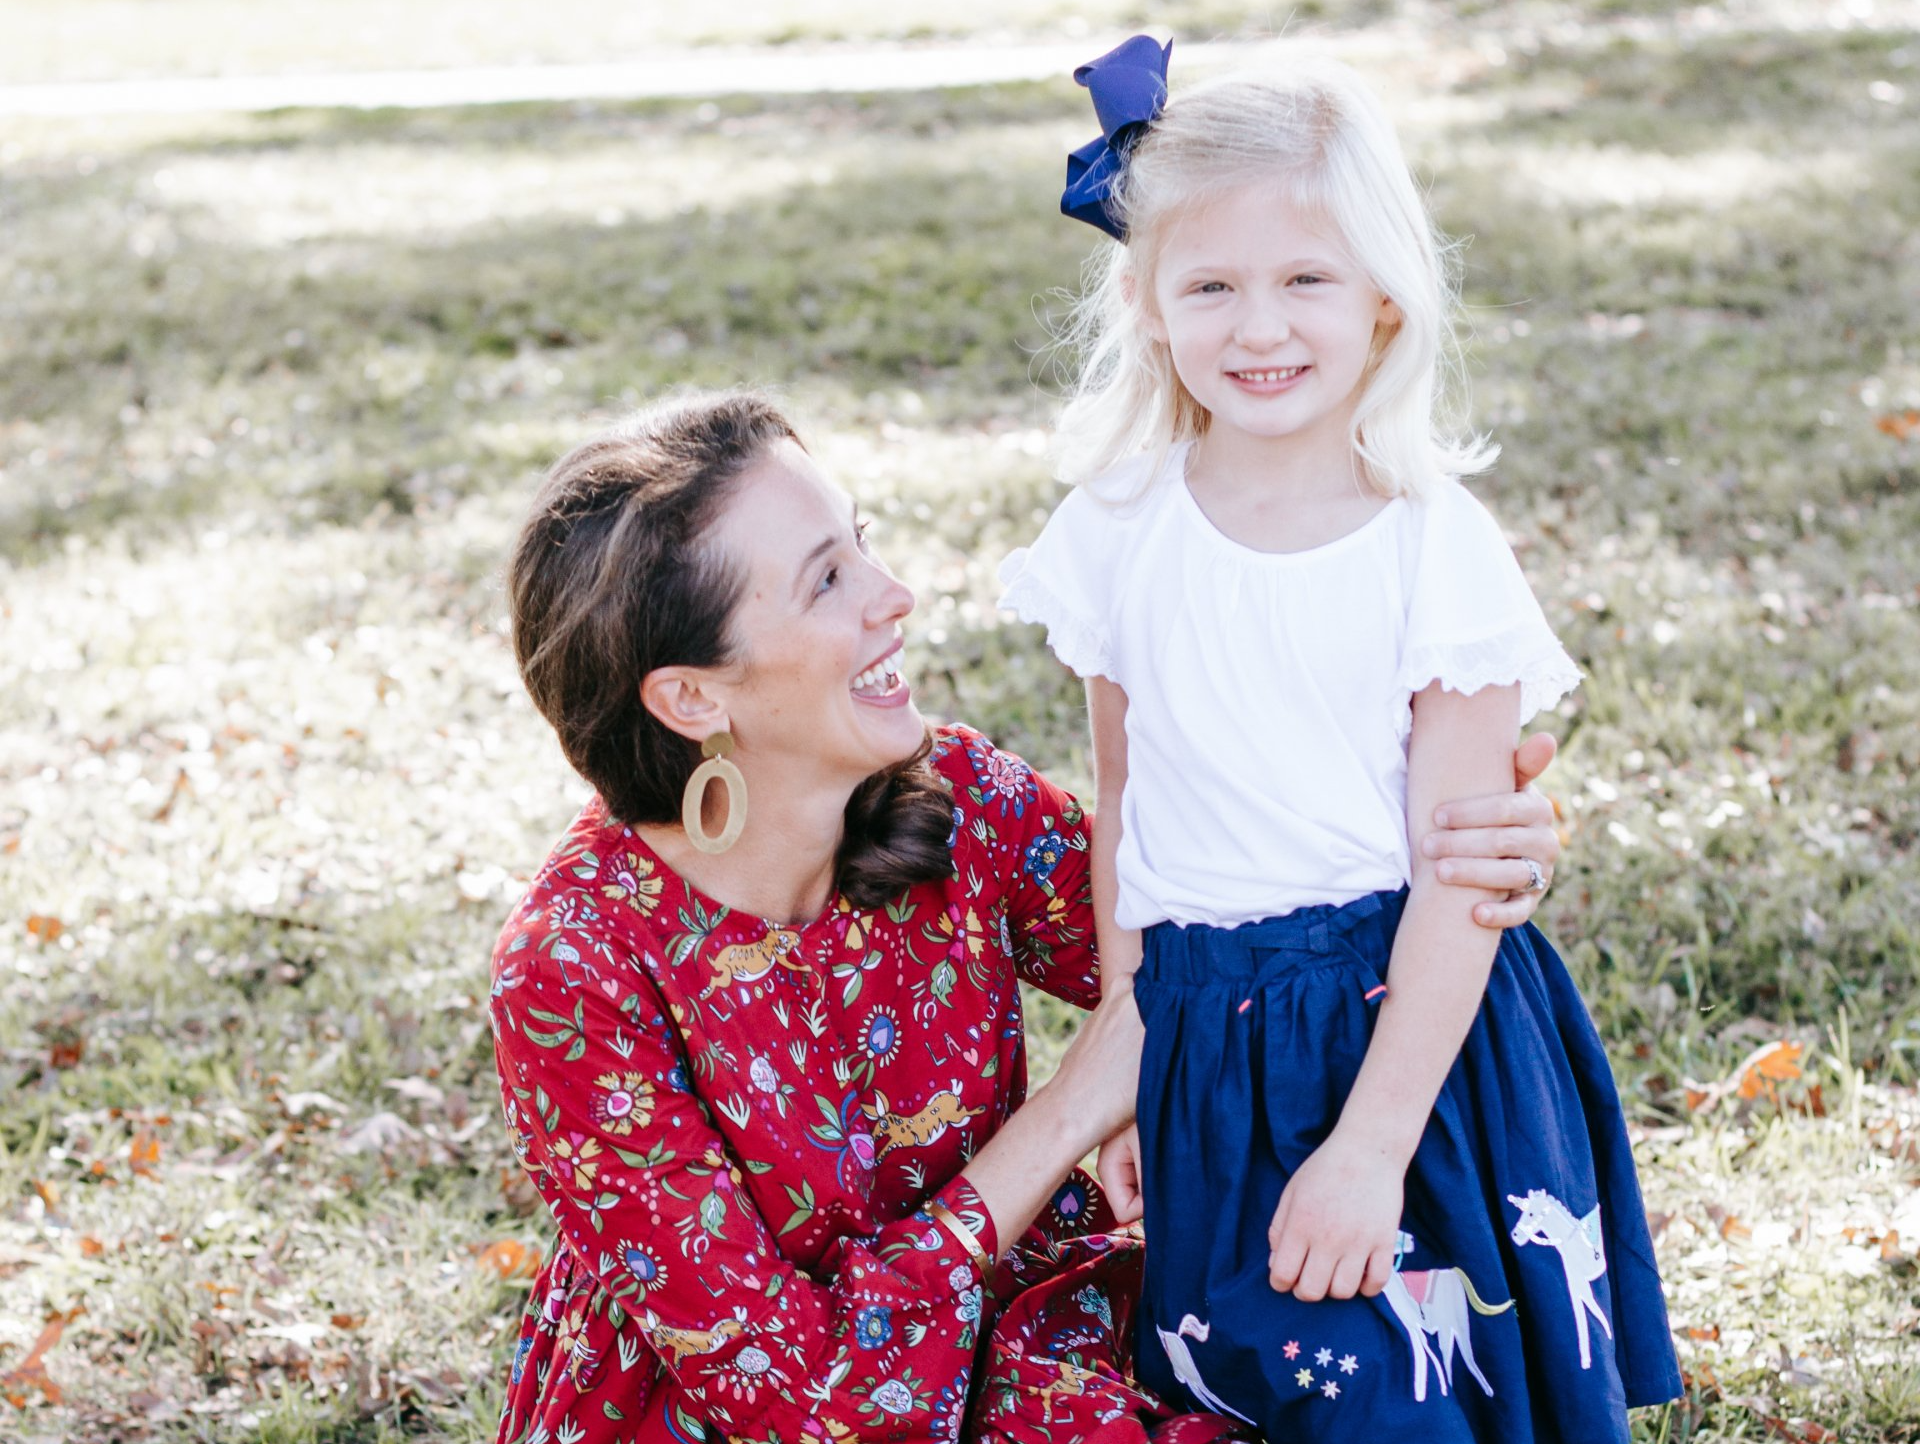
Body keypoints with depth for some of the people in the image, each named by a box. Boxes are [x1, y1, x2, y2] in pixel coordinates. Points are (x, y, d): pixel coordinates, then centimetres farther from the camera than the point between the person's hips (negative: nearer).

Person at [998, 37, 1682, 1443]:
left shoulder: (1441, 550, -12)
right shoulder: (1120, 534, -2)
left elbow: (1457, 877, -12)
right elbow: (1120, 813, 7)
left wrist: (1371, 1147, -14)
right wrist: (1126, 1063, 6)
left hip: (1414, 1025, -3)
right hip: (1205, 1043, 3)